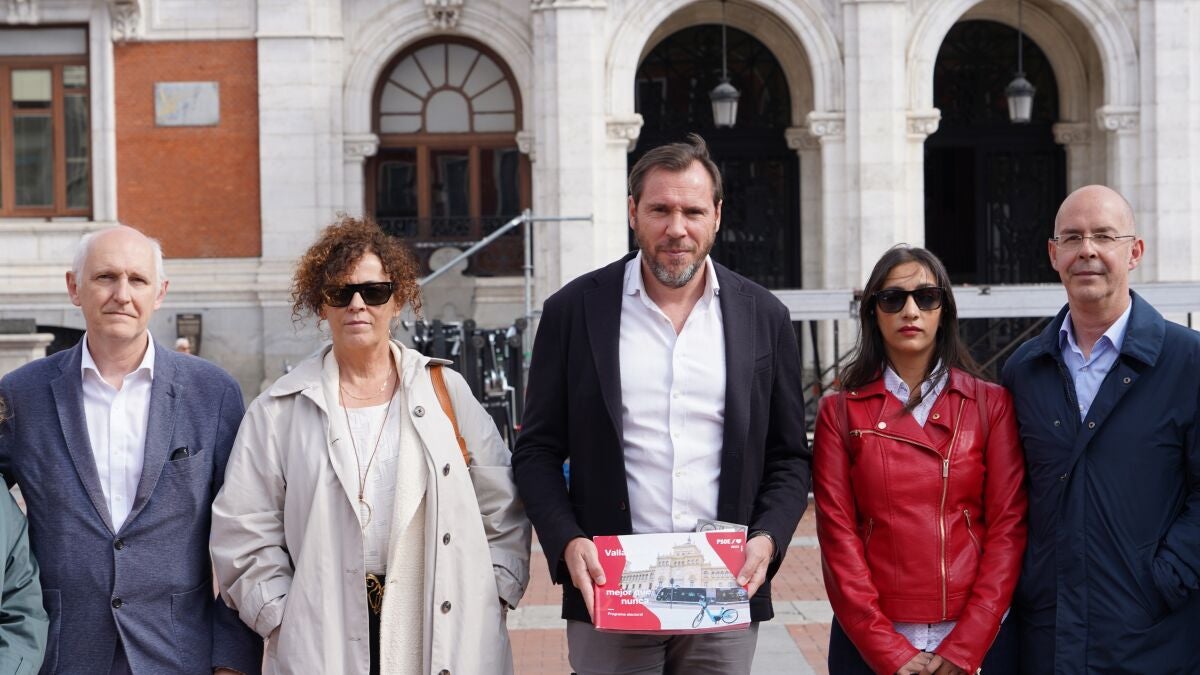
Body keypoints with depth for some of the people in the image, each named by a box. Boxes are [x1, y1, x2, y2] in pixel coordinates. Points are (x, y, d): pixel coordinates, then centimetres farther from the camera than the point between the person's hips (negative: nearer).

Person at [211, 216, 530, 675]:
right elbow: (246, 532, 4)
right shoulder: (280, 410, 6)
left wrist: (490, 599, 1)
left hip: (444, 631, 1)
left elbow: (501, 511, 9)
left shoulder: (444, 391, 8)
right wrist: (284, 619, -3)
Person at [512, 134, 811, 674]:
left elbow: (789, 457, 9)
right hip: (608, 594, -1)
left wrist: (767, 539, -8)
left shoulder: (764, 317, 6)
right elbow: (537, 451, 4)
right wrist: (567, 542, -11)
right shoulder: (574, 310, 1)